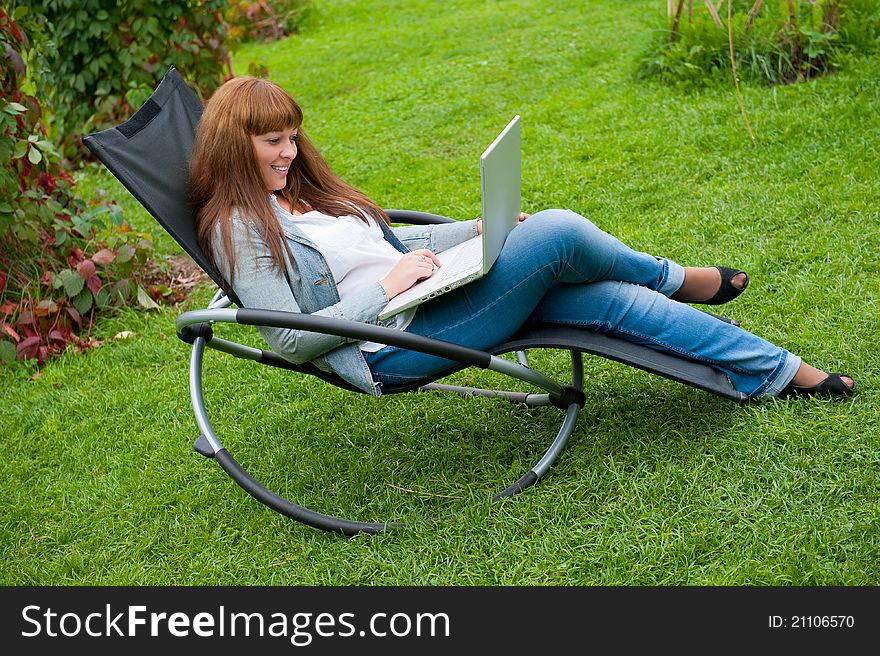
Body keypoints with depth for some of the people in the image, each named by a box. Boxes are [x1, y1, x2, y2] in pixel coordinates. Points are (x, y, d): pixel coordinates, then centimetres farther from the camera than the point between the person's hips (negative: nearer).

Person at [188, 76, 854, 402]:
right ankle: (672, 279, 12)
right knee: (557, 232, -19)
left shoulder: (302, 192, 17)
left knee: (613, 299, -5)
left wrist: (476, 230, 12)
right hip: (390, 348, -9)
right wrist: (386, 286, -18)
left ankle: (780, 374, 6)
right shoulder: (238, 227, -9)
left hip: (420, 298, 9)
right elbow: (291, 340, -15)